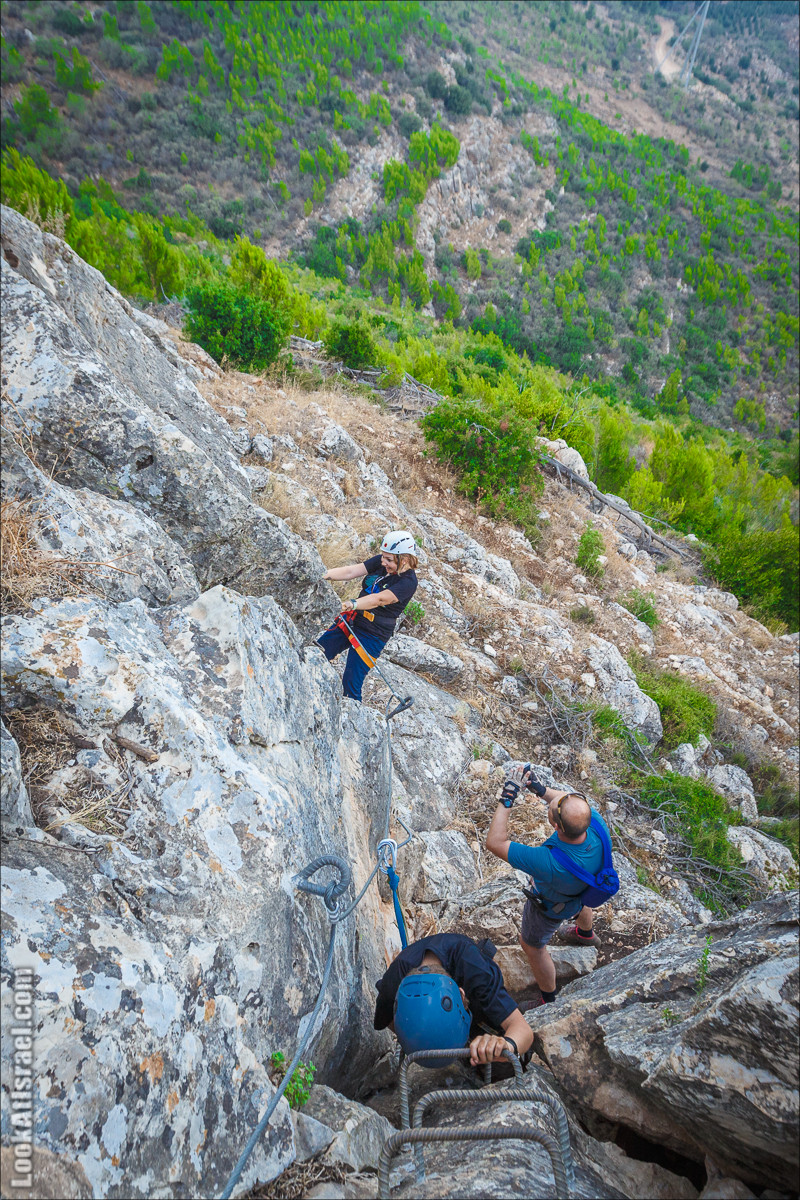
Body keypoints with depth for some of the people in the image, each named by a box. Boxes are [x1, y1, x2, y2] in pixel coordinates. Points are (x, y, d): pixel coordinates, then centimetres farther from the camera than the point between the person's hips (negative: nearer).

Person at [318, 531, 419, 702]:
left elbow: (380, 599, -33)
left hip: (373, 635, -7)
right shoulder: (380, 562, -1)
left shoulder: (408, 582, -20)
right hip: (352, 621, 7)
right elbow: (351, 571, -9)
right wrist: (323, 575, -24)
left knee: (351, 685, -8)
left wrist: (353, 604, -47)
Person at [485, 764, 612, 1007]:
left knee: (532, 946, 25)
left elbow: (494, 843, -44)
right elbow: (576, 802, -13)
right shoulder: (597, 825, -37)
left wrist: (506, 799, -42)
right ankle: (586, 934, 75)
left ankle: (549, 1002, 50)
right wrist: (540, 789, -23)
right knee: (579, 902, 41)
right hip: (586, 886, 5)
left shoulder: (550, 862, -52)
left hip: (550, 905, -5)